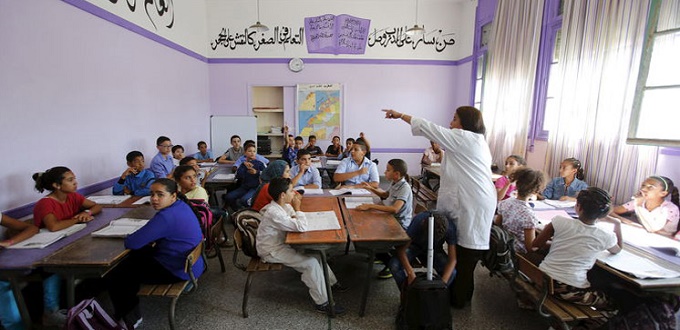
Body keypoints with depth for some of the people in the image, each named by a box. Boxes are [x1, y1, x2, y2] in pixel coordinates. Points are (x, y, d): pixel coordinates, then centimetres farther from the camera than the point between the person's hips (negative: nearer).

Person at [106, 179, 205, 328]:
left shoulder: (166, 217, -29)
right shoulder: (182, 205, 1)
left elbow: (131, 243, -25)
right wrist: (151, 240, 0)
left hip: (179, 271, -10)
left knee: (114, 277, 5)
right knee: (134, 257, 27)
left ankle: (130, 317, 27)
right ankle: (130, 307, 39)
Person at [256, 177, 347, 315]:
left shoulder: (283, 205, -4)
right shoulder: (274, 213, -31)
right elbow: (302, 228, -33)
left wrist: (295, 212, -10)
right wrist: (297, 208, -23)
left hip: (281, 243, 9)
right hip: (272, 251, -9)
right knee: (311, 263, -17)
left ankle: (330, 282, 22)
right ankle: (322, 303, -4)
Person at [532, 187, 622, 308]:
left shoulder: (560, 222, -10)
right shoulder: (605, 237, -7)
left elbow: (535, 244, 0)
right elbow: (617, 250, 20)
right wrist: (617, 223, 23)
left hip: (543, 279, 2)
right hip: (570, 291, -2)